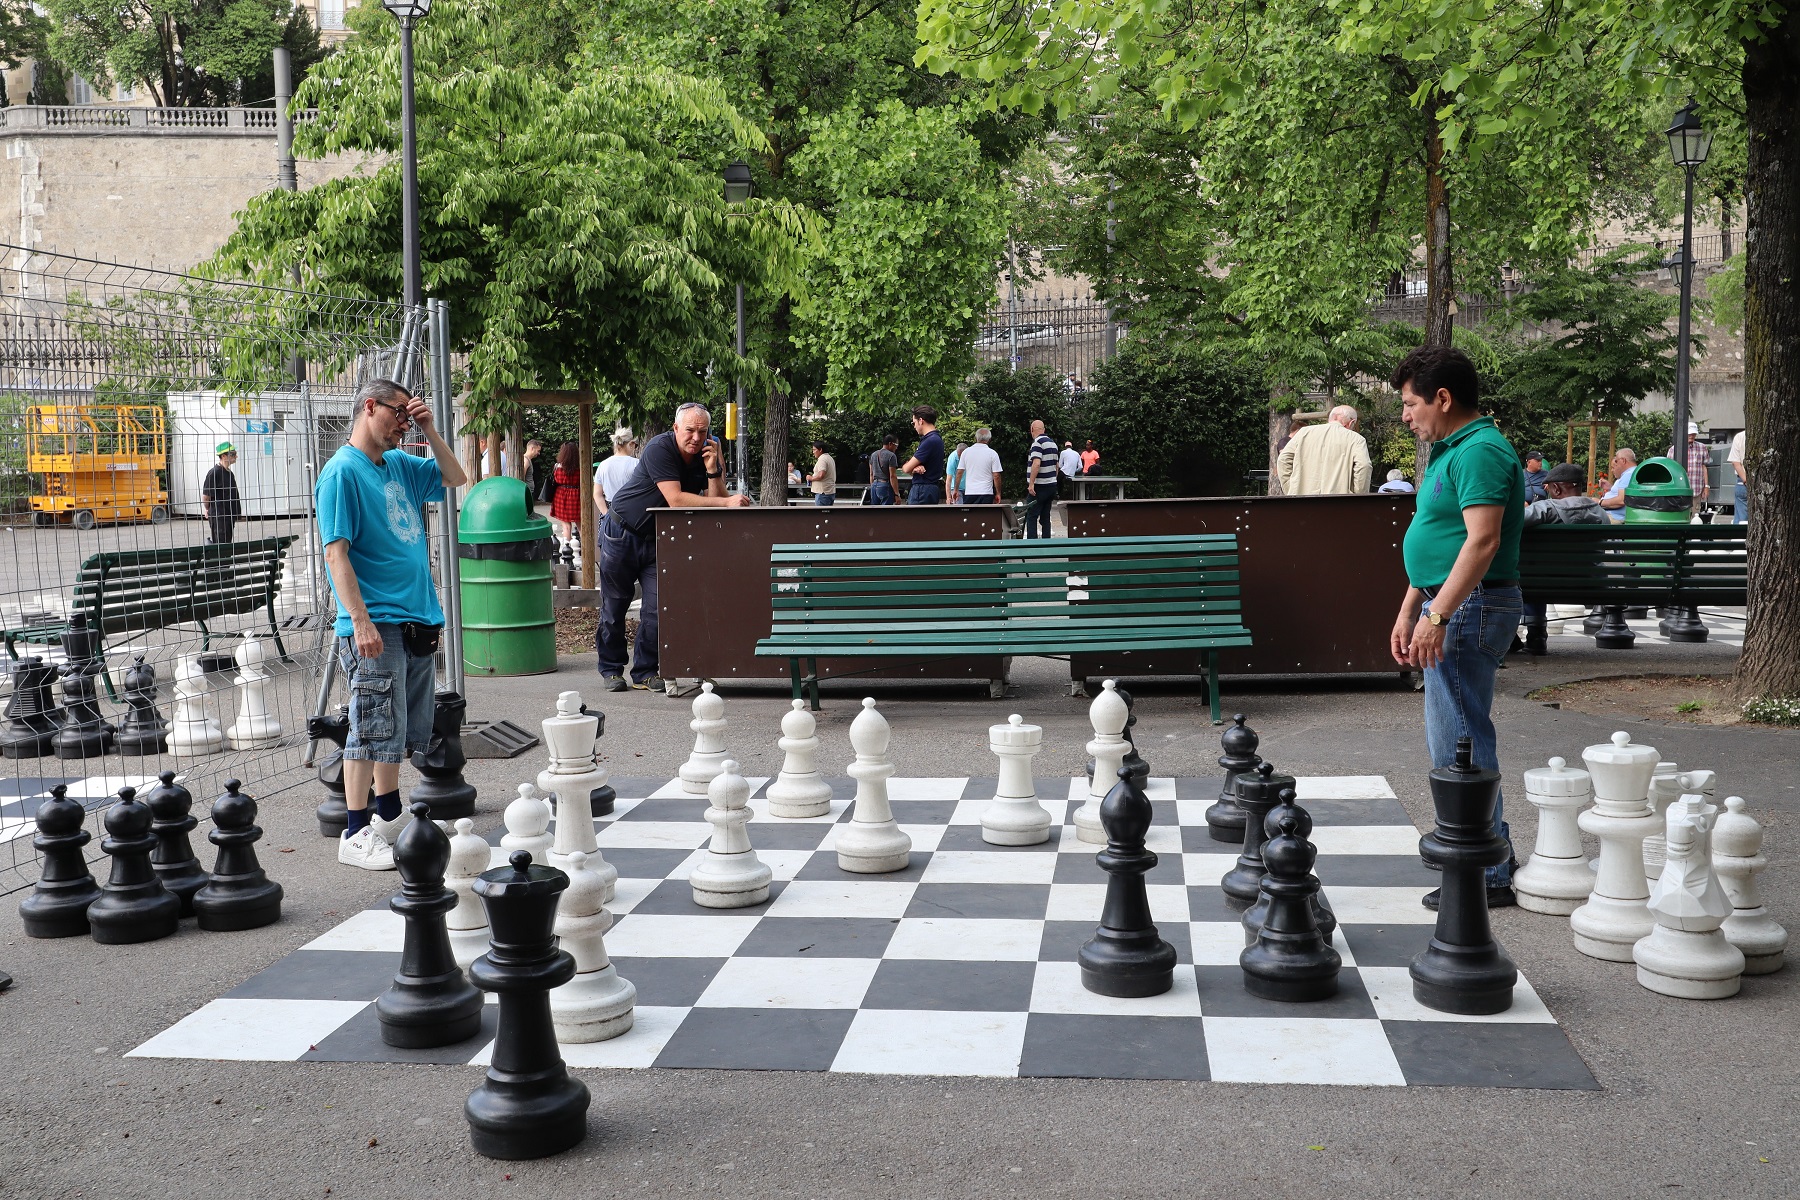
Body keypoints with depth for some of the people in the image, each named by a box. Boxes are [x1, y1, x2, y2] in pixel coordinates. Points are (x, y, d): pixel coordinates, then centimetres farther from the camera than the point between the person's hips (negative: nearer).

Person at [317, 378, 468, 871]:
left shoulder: (400, 464, 13)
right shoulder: (343, 471, -10)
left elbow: (456, 478, 25)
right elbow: (337, 553, -16)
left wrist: (428, 429, 10)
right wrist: (361, 621, -22)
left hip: (417, 621, 8)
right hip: (376, 624, -8)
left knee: (404, 730, 16)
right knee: (373, 729, -6)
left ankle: (389, 816, 29)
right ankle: (356, 835, 1)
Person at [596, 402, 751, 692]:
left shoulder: (706, 457, -4)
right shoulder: (659, 448, -23)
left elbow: (714, 506, -11)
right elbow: (676, 499, -32)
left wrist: (713, 472, -25)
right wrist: (726, 502, -35)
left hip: (659, 539, 5)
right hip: (621, 533, -5)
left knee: (657, 608, -4)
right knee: (614, 606, 3)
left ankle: (644, 671, 7)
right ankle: (611, 669, 17)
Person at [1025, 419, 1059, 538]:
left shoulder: (1037, 442, -14)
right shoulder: (1053, 443, 14)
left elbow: (1036, 464, -24)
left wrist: (1031, 483, -23)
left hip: (1040, 487, -8)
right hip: (1052, 485, 8)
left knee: (1031, 517, -6)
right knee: (1045, 517, 12)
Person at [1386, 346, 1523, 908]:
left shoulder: (1480, 451, -16)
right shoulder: (1451, 451, 18)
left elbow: (1482, 541, -25)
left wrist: (1437, 615, -28)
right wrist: (1409, 611, 21)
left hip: (1471, 608, -11)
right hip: (1450, 607, 11)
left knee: (1459, 743, -8)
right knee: (1458, 739, 16)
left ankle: (1487, 876, -1)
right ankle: (1491, 856, 25)